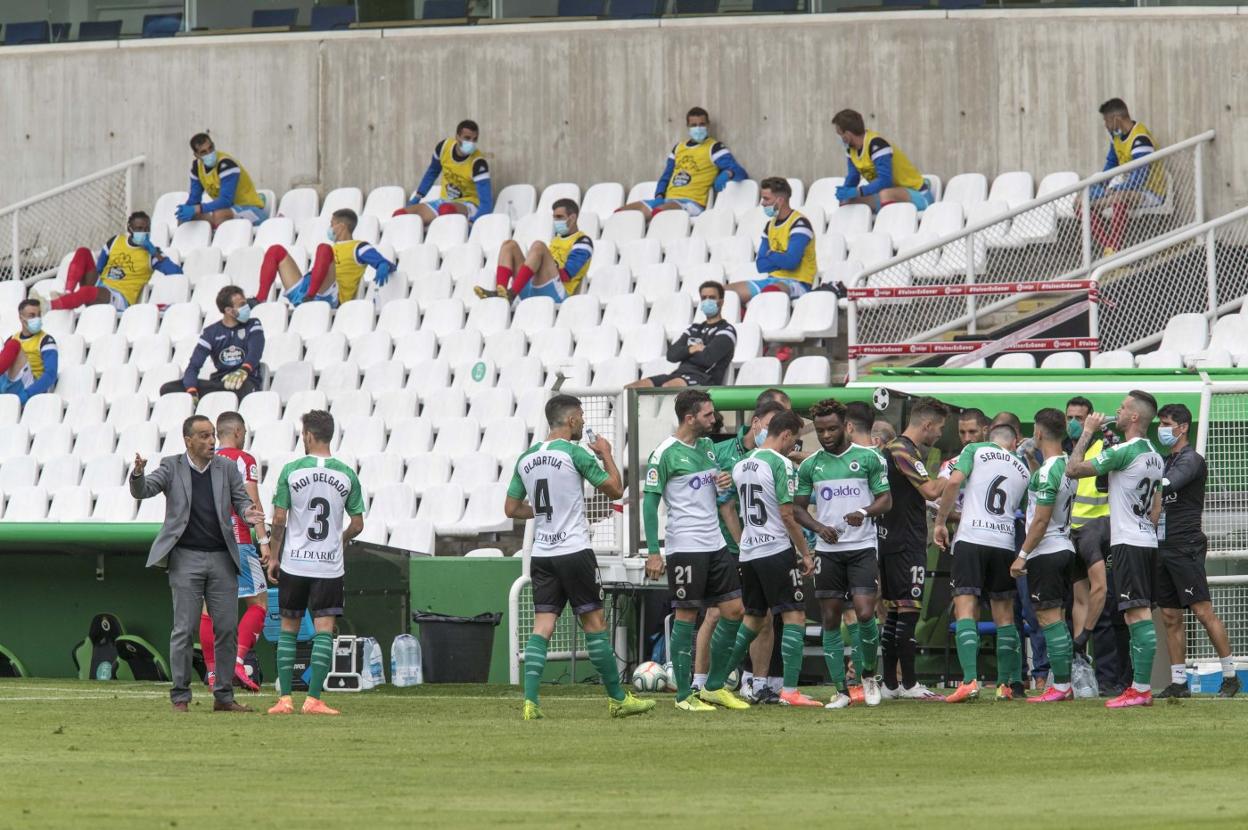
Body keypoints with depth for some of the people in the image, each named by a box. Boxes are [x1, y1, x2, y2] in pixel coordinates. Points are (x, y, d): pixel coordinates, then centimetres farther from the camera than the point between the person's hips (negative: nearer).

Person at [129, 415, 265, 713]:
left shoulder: (226, 467, 7)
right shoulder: (172, 467, 2)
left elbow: (241, 499, 9)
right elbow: (142, 491, -6)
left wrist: (248, 513, -14)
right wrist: (138, 474, -29)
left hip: (221, 559, 3)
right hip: (186, 557, -3)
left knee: (227, 629, 2)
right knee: (184, 629, -4)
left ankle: (224, 696, 11)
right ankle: (180, 696, 3)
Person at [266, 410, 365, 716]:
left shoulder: (291, 471, -4)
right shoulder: (347, 475, 0)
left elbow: (278, 520, -4)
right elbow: (357, 525, 5)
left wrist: (274, 556, 7)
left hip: (294, 564, 0)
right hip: (330, 565, 0)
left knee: (288, 629, 9)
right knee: (324, 630, -1)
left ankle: (284, 698, 5)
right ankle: (313, 699, -9)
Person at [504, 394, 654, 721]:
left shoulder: (526, 458, 9)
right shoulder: (574, 453, -9)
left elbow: (511, 508, 15)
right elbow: (615, 489, -3)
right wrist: (606, 455, 12)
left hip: (541, 554, 5)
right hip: (574, 551, -5)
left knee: (542, 626, 1)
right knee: (594, 622, 4)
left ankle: (530, 700, -12)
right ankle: (617, 699, 11)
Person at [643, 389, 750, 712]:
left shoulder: (707, 446, 13)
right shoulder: (665, 453, -10)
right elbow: (650, 502, -11)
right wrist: (653, 552, -15)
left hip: (715, 545, 8)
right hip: (685, 548, -8)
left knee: (734, 611, 7)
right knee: (686, 617, -3)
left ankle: (714, 687, 18)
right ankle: (684, 695, 4)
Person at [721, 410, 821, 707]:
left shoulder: (741, 465, 11)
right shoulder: (780, 464, -12)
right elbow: (787, 515, -14)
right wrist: (806, 553, -8)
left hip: (748, 552, 8)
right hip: (777, 549, -8)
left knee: (753, 618, 19)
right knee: (794, 616, -3)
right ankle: (790, 691, -11)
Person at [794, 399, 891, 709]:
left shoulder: (868, 458, 1)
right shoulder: (810, 465, 8)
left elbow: (886, 500, 3)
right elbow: (798, 508, 12)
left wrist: (864, 513, -17)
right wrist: (819, 527, -7)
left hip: (862, 548, -3)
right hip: (827, 551, 3)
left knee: (865, 613, -13)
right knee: (830, 620, 1)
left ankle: (868, 674, 12)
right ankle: (841, 690, 7)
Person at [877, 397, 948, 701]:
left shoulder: (891, 449, 17)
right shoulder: (905, 451, -15)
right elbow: (930, 491, -22)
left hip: (889, 540, 10)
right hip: (907, 544, -10)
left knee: (894, 612, 11)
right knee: (909, 610, -7)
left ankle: (890, 684, 14)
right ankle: (909, 684, -6)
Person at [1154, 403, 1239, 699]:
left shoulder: (1191, 460, -6)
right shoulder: (1165, 461, 19)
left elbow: (1167, 485, -22)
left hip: (1185, 547, -8)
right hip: (1162, 548, 8)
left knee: (1203, 612, -11)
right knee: (1170, 617, 6)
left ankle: (1230, 676, -6)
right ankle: (1178, 683, 8)